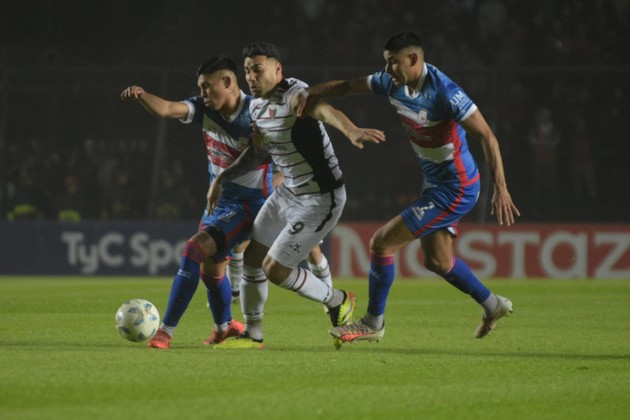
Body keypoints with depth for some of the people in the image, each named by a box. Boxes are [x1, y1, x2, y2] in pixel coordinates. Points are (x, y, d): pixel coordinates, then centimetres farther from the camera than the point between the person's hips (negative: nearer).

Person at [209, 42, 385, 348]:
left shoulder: (294, 95, -25)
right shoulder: (256, 105, 4)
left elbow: (324, 110, -48)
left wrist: (351, 131, -68)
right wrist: (222, 178, 16)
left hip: (320, 199, -9)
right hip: (288, 193, 9)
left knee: (274, 268, -8)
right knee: (252, 257, 9)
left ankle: (337, 302, 16)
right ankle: (252, 335, 26)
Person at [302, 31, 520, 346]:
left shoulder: (444, 92, -26)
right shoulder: (393, 83, -3)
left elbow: (486, 136, -26)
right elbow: (347, 86, 10)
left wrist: (500, 188, -32)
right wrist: (309, 93, -7)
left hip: (455, 189, -9)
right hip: (435, 184, 9)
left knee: (382, 243, -8)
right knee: (436, 261, 21)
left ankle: (373, 323, 7)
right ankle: (492, 305, 38)